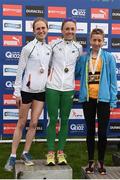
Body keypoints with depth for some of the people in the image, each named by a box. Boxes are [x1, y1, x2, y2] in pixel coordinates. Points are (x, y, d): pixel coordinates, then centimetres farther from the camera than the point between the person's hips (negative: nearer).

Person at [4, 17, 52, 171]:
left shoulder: (49, 49, 6)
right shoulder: (28, 48, -9)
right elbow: (20, 70, -8)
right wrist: (17, 92, -9)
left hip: (41, 91, 4)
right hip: (27, 90, -4)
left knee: (34, 124, 6)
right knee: (21, 124, 3)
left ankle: (25, 153, 19)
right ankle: (13, 156, 13)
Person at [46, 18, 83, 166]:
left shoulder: (78, 47, 6)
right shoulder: (54, 44, 1)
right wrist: (48, 71, 2)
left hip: (68, 88, 2)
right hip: (53, 87, -2)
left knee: (64, 120, 7)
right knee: (52, 120, 0)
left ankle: (61, 152, 17)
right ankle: (51, 153, 9)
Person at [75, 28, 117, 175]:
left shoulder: (109, 57, -1)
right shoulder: (83, 58, 5)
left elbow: (113, 80, -2)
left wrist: (113, 101, -5)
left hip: (103, 99, -2)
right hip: (88, 98, 2)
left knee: (102, 132, 1)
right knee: (90, 131, 11)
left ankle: (101, 162, 19)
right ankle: (91, 161, 23)